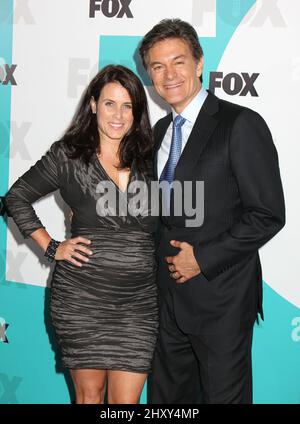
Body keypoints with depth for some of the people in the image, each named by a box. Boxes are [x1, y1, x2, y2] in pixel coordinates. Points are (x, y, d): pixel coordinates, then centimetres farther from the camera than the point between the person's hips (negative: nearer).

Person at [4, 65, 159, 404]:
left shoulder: (148, 159, 7)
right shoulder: (68, 155, 0)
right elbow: (17, 197, 7)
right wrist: (51, 247, 1)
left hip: (139, 300, 2)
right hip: (81, 296, -1)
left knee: (125, 400, 0)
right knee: (89, 393, 11)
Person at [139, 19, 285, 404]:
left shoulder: (241, 125, -13)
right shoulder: (161, 130, 11)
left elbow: (268, 215, -16)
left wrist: (202, 258, -16)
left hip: (221, 297, -7)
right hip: (170, 296, 7)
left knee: (223, 395, 8)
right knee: (167, 396, 17)